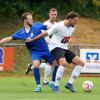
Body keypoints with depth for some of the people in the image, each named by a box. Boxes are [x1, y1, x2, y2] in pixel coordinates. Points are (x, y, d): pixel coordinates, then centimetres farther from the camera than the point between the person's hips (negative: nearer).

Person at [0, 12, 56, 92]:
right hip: (35, 51, -1)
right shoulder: (21, 32, -3)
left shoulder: (37, 25, -5)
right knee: (36, 65, -27)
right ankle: (38, 85, -10)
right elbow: (9, 38, -2)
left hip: (45, 49, 1)